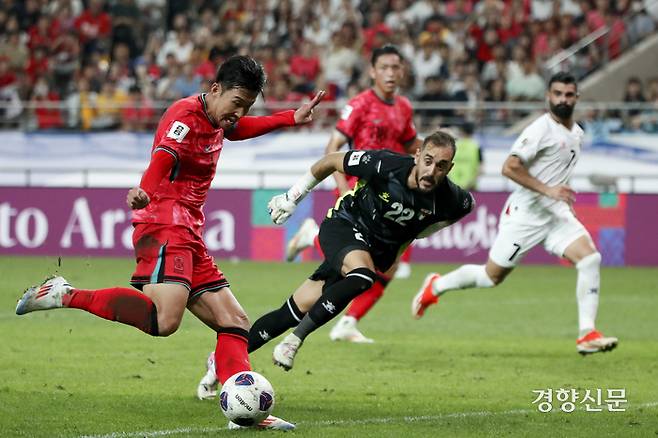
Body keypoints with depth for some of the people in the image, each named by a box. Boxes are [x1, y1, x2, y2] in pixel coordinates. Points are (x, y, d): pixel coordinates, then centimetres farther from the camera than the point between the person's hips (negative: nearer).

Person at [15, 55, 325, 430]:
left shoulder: (216, 121, 19)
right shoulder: (186, 115, -10)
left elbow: (238, 129, 45)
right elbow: (163, 158, -29)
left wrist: (291, 118, 42)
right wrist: (145, 193, -49)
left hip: (190, 237, 10)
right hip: (165, 229, -10)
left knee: (235, 323, 10)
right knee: (164, 320, -30)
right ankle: (66, 296, -19)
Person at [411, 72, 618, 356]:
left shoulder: (577, 134, 11)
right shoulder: (541, 129, -16)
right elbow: (509, 167, -23)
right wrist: (547, 190, -25)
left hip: (557, 212, 7)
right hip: (526, 212, -7)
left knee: (590, 259, -15)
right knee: (492, 276, 4)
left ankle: (587, 335, -15)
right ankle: (435, 286, 30)